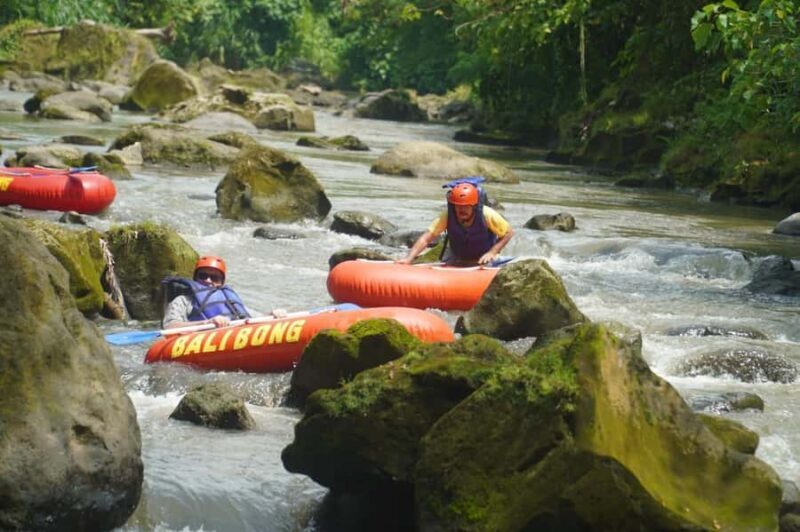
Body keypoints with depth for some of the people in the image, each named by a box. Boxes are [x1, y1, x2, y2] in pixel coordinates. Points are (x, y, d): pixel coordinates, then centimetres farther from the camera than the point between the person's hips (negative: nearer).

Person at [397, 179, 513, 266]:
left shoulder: (487, 215, -28)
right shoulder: (447, 216, -26)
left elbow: (508, 233, -15)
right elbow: (426, 238, -32)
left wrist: (492, 252, -25)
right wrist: (409, 258, -46)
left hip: (483, 259, -1)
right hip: (457, 260, 1)